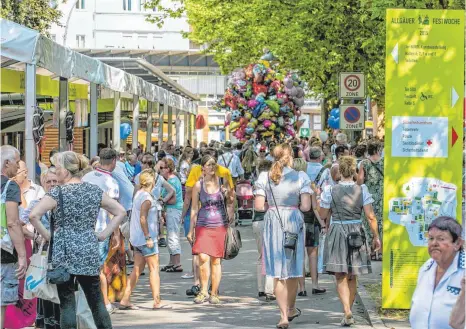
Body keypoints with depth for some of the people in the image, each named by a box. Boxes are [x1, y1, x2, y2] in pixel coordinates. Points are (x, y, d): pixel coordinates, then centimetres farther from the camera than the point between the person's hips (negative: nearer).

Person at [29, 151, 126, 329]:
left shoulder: (58, 193, -8)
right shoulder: (94, 191, 6)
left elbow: (33, 215, -19)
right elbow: (120, 211, 11)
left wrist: (46, 235, -6)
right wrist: (104, 234, 9)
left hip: (64, 254, -4)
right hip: (90, 253, 4)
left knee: (67, 303, 1)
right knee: (97, 301, 12)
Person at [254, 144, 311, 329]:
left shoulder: (265, 177, -1)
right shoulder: (301, 177, -3)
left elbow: (258, 206, -4)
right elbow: (306, 206, -9)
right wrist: (294, 206, 11)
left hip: (273, 223, 0)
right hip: (294, 223, 0)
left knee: (278, 272, 3)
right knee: (293, 270, 17)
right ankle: (291, 309, 33)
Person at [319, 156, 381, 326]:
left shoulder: (330, 190, -6)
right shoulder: (362, 189, -3)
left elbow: (323, 215, 0)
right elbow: (370, 216, -6)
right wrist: (376, 237, 2)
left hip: (336, 231, -2)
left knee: (341, 277, -3)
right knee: (352, 277, 16)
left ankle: (347, 312, -21)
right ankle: (348, 311, 25)